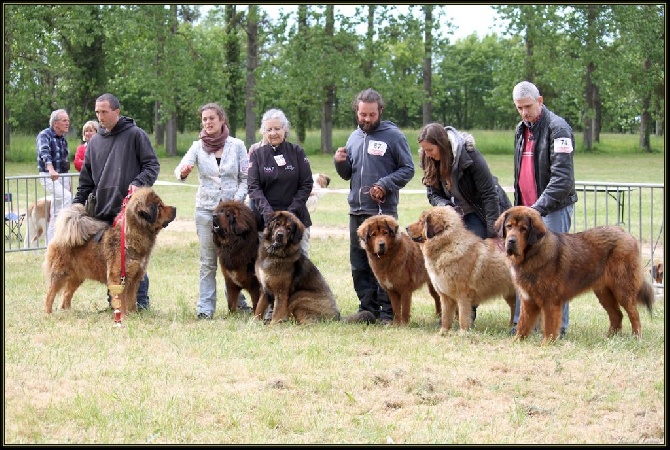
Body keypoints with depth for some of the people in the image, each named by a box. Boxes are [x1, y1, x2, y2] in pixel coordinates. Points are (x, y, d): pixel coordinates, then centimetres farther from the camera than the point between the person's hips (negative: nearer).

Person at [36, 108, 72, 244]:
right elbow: (44, 152, -29)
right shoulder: (44, 135, -11)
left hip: (63, 176, 7)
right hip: (49, 177, -7)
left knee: (56, 213, 7)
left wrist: (69, 180, 24)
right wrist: (51, 169, -46)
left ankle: (50, 243, 11)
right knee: (66, 197, -29)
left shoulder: (63, 138, 14)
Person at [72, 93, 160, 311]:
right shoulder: (95, 141, 15)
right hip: (103, 211, 5)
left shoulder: (136, 135, 0)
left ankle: (140, 301, 5)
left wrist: (138, 183, -18)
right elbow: (86, 178, 19)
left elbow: (152, 165, -2)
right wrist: (76, 205, 13)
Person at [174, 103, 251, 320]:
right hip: (205, 209, 0)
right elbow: (180, 168, -12)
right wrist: (183, 172, -35)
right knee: (208, 262, 1)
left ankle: (238, 302, 16)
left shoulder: (237, 145, 2)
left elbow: (246, 178, 3)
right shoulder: (198, 147, 3)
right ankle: (205, 308, 2)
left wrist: (237, 200, -11)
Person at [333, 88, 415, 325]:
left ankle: (388, 312, -2)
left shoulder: (393, 136, -3)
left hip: (383, 210, -6)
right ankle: (368, 308, 17)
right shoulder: (354, 137, 15)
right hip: (357, 210, 6)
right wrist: (340, 162, 2)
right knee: (359, 264, 9)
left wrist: (385, 184, -17)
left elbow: (408, 169, -4)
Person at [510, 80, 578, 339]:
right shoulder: (521, 129, 15)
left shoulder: (557, 128, -12)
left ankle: (558, 325, -2)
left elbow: (562, 177, -20)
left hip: (553, 209, -8)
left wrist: (539, 207, -25)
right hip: (526, 209, 8)